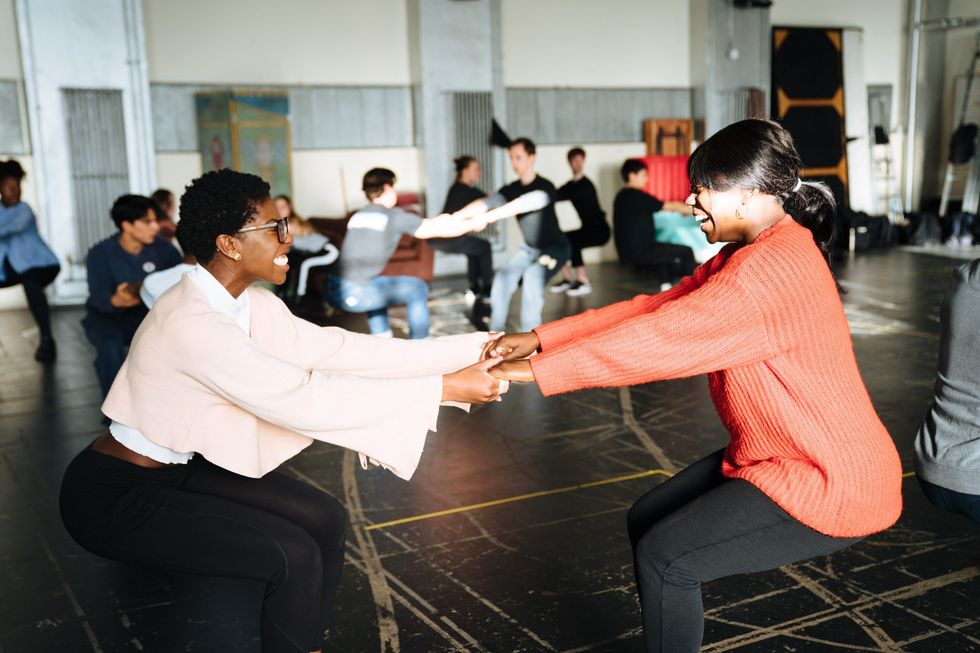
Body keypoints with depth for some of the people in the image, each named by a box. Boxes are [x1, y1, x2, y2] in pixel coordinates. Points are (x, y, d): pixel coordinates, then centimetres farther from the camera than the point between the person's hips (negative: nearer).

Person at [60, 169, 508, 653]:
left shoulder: (253, 304, -2)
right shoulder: (191, 322, -29)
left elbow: (338, 349, -8)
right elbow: (304, 399, -33)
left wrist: (472, 350, -12)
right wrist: (444, 389, -31)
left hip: (181, 467, 9)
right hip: (115, 498, -9)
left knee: (322, 519, 1)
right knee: (292, 557, -15)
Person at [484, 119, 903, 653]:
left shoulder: (774, 269, -26)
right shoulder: (749, 253, 8)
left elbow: (660, 337, -28)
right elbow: (652, 308, 4)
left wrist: (537, 370, -20)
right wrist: (540, 338, -3)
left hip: (832, 484, -10)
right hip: (775, 455, 10)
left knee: (664, 557, -11)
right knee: (648, 521, 8)